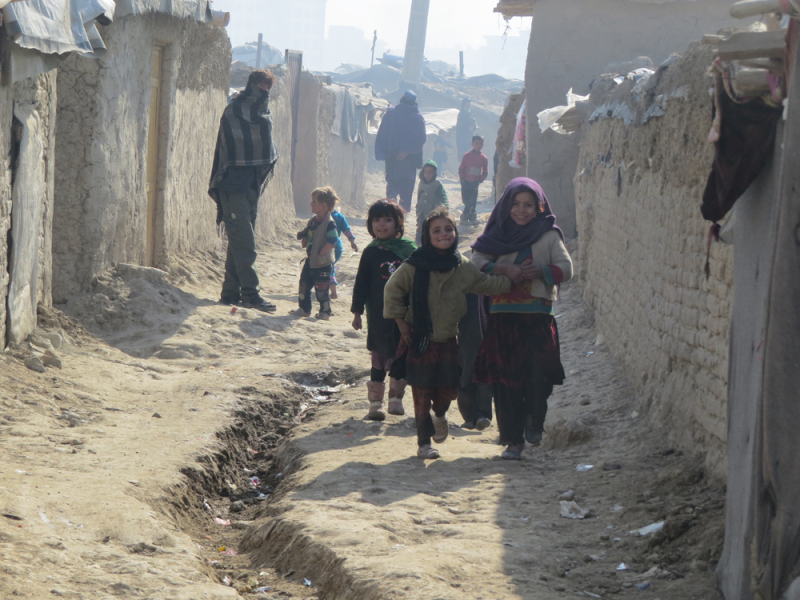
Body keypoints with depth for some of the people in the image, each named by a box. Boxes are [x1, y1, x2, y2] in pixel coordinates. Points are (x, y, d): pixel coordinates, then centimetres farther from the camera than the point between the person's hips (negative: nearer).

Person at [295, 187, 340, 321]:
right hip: (310, 260, 8)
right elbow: (307, 234, 22)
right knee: (304, 284, 13)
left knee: (322, 289, 0)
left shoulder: (329, 223, -19)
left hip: (322, 264, -8)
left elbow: (332, 241, -24)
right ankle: (305, 308, 26)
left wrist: (321, 253, -22)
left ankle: (325, 312, 13)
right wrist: (302, 236, 2)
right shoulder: (313, 220, 7)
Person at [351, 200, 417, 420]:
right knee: (379, 357, 2)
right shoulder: (371, 253, 1)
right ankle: (375, 402, 8)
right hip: (379, 315, -1)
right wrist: (357, 312, 2)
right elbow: (361, 284, 4)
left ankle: (396, 398, 21)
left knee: (402, 357, 6)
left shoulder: (409, 250, 1)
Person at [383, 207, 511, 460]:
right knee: (422, 393, -2)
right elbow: (392, 290, -4)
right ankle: (424, 442, 11)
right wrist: (401, 322, -4)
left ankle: (440, 415, 39)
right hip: (420, 341, -3)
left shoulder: (463, 268, 2)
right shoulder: (415, 265, -11)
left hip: (448, 340, 3)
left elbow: (489, 283, 15)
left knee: (448, 389, 3)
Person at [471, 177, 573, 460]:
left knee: (540, 371, -16)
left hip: (538, 315, -1)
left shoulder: (549, 236, 7)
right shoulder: (498, 234, 10)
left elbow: (566, 267, 0)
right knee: (505, 378, -1)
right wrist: (505, 270, -13)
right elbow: (476, 261, 1)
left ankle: (533, 420, 12)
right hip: (503, 315, 1)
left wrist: (539, 272, -16)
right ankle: (513, 440, 8)